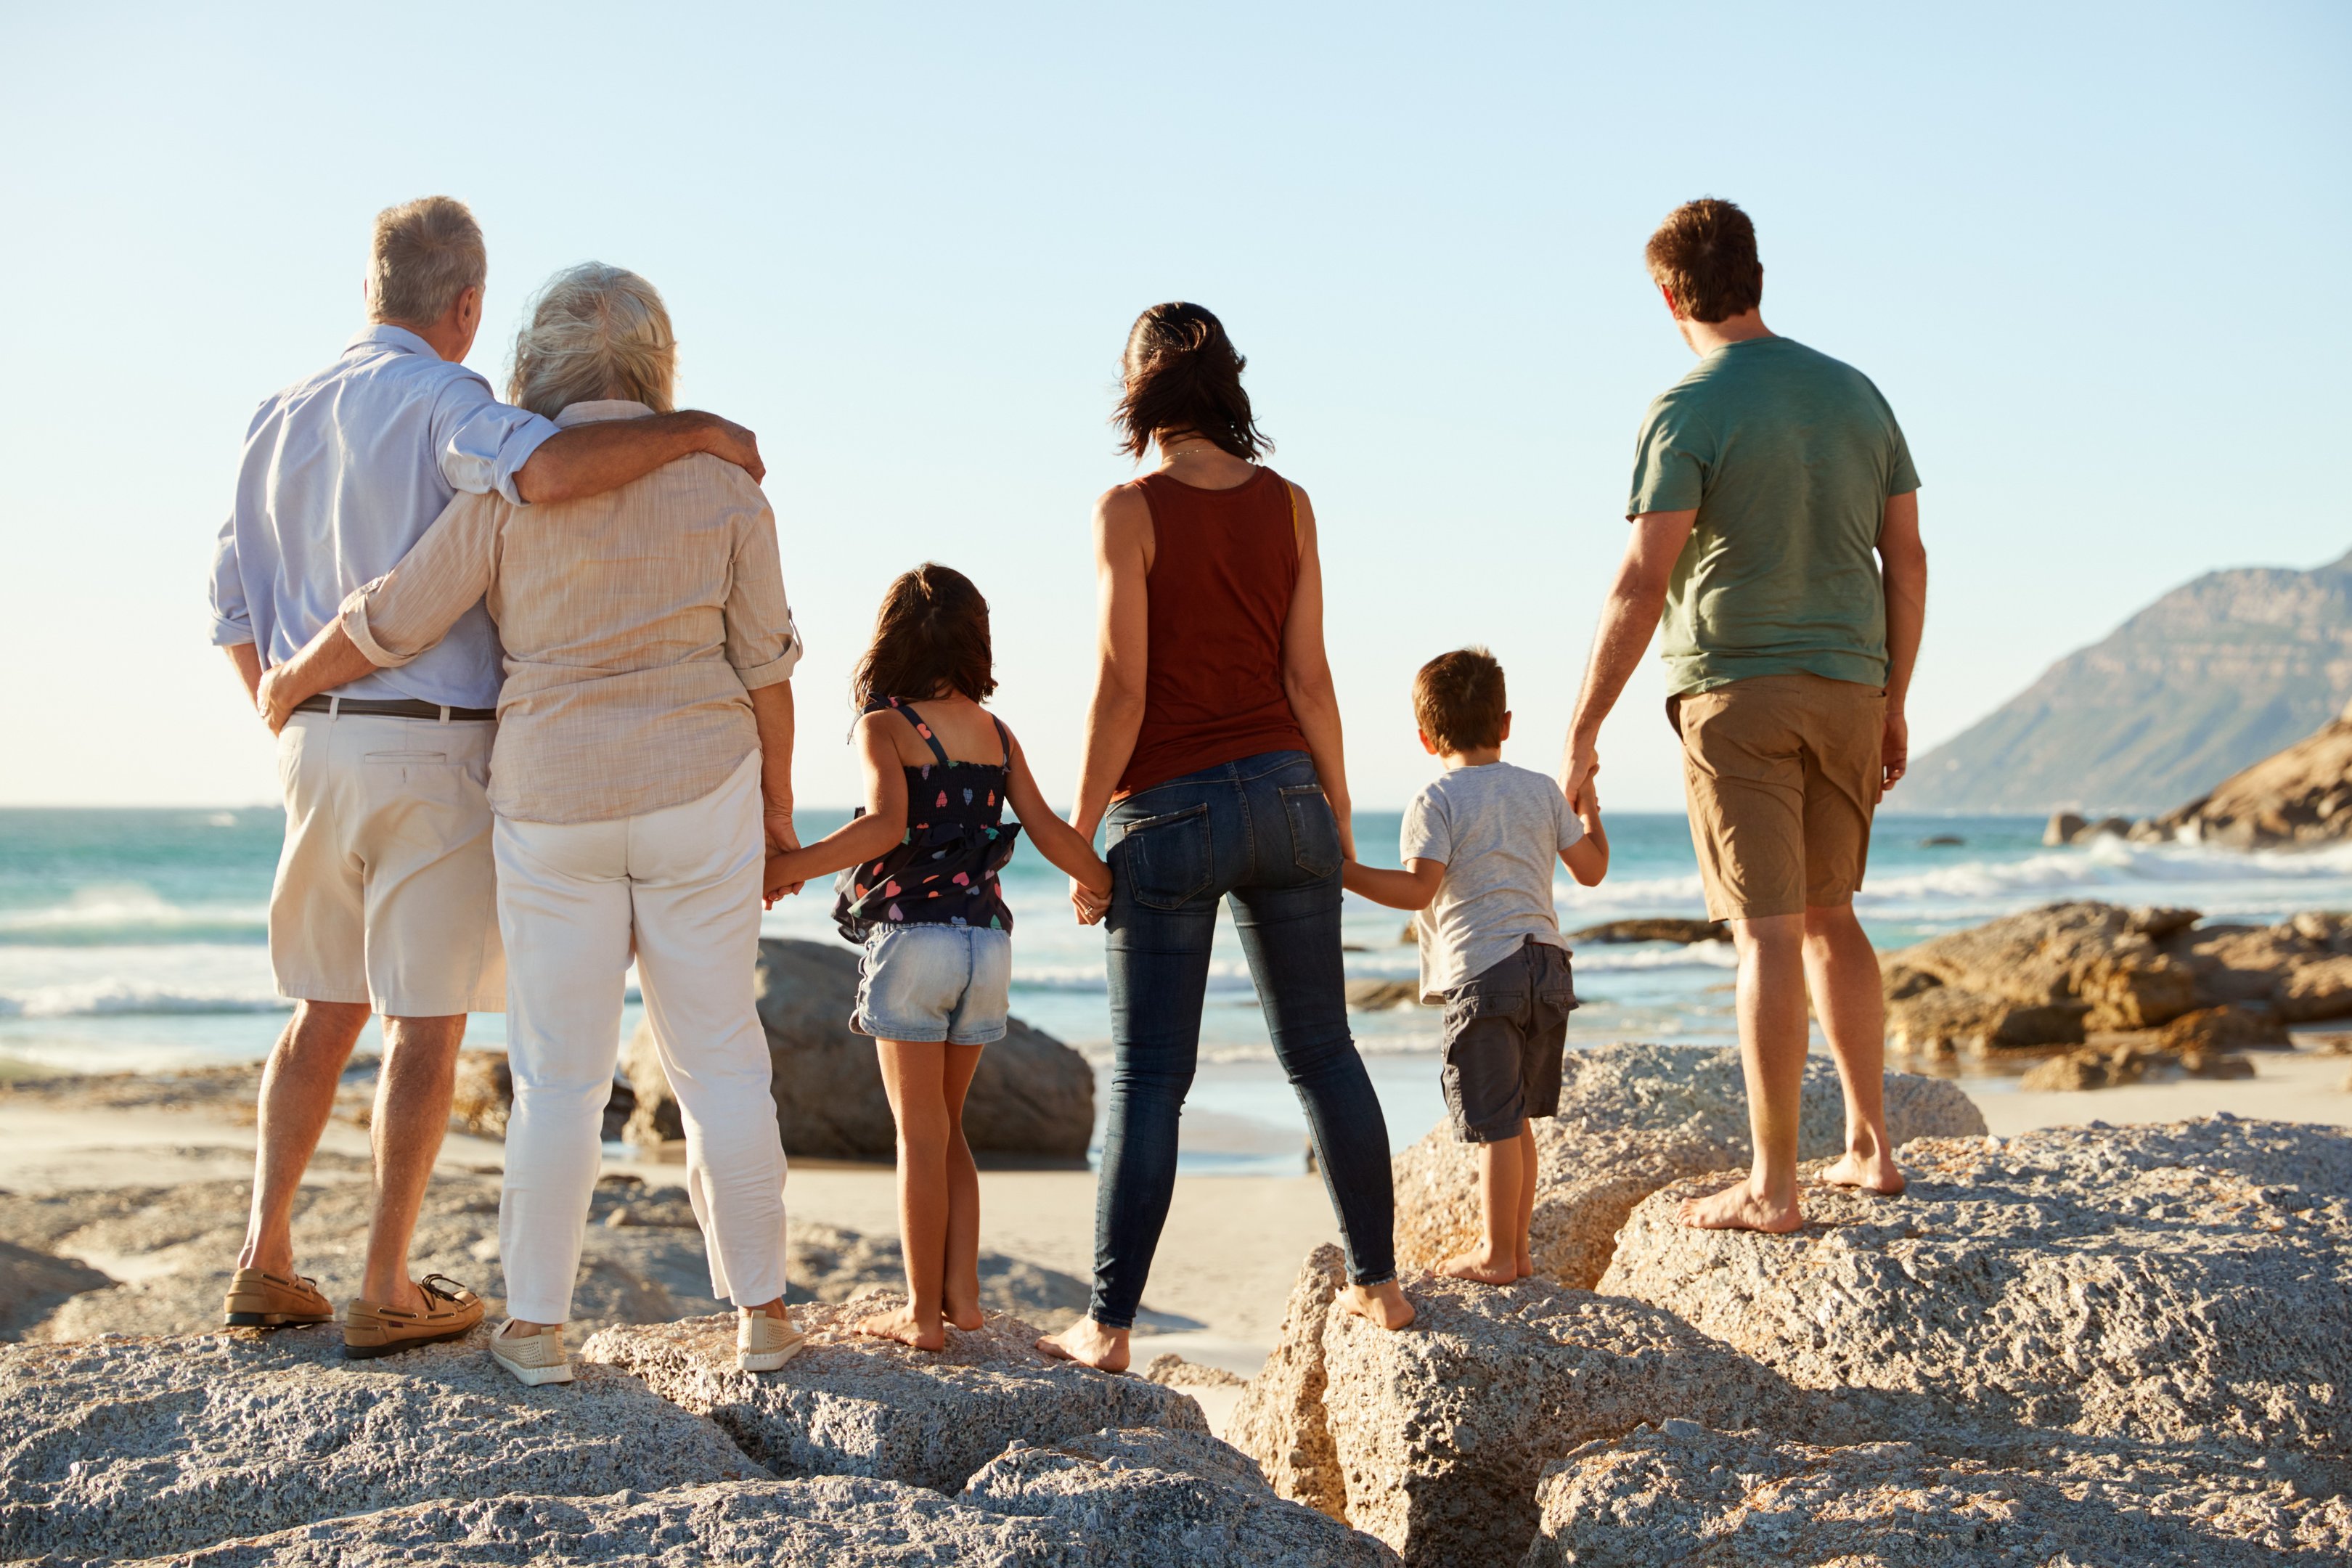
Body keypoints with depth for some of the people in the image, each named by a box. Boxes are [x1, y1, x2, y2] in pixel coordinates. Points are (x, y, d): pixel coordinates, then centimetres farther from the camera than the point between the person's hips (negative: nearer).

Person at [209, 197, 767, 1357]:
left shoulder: (284, 419, 11)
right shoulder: (440, 402, -12)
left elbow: (236, 611, 13)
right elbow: (546, 471, -35)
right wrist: (690, 430, -20)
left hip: (320, 748, 7)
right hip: (437, 750, -7)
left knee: (327, 1011, 18)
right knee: (429, 1023, 2)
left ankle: (266, 1265, 17)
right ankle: (387, 1293, 7)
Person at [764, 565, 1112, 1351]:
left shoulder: (884, 726, -4)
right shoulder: (996, 733, 11)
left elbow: (885, 824, -21)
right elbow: (1051, 833, 8)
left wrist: (785, 869, -18)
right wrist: (1113, 887, 23)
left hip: (912, 940, -5)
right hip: (987, 943, 5)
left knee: (921, 1134, 1)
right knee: (945, 1129, 18)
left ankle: (921, 1313, 4)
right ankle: (962, 1290, 14)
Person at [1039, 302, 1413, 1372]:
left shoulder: (1131, 509, -9)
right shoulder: (1286, 503, 4)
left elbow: (1121, 688, -12)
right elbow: (1308, 679, 3)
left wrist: (1079, 838, -6)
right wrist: (1339, 819, 13)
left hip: (1171, 811, -4)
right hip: (1284, 793, 4)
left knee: (1148, 1078, 1)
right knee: (1322, 1051, 14)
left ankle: (1109, 1324, 4)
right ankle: (1378, 1283, 19)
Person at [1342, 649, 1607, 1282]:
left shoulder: (1437, 801, -7)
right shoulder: (1542, 791, 11)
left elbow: (1418, 889, -17)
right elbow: (1592, 870, 18)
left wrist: (1347, 873, -16)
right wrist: (1588, 809, 34)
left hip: (1480, 973, -6)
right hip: (1546, 964, 6)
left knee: (1495, 1123, -2)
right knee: (1517, 1117, 16)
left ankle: (1497, 1255, 5)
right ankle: (1516, 1244, 22)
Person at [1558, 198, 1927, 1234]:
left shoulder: (1688, 412, -9)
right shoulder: (1856, 394, 9)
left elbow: (1643, 582, -16)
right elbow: (1906, 559, 10)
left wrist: (1582, 729, -10)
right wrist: (1892, 705, 18)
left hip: (1736, 690, -6)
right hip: (1845, 684, 6)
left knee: (1768, 932, -6)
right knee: (1828, 915, 18)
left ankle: (1773, 1187, -3)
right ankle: (1870, 1146, 22)